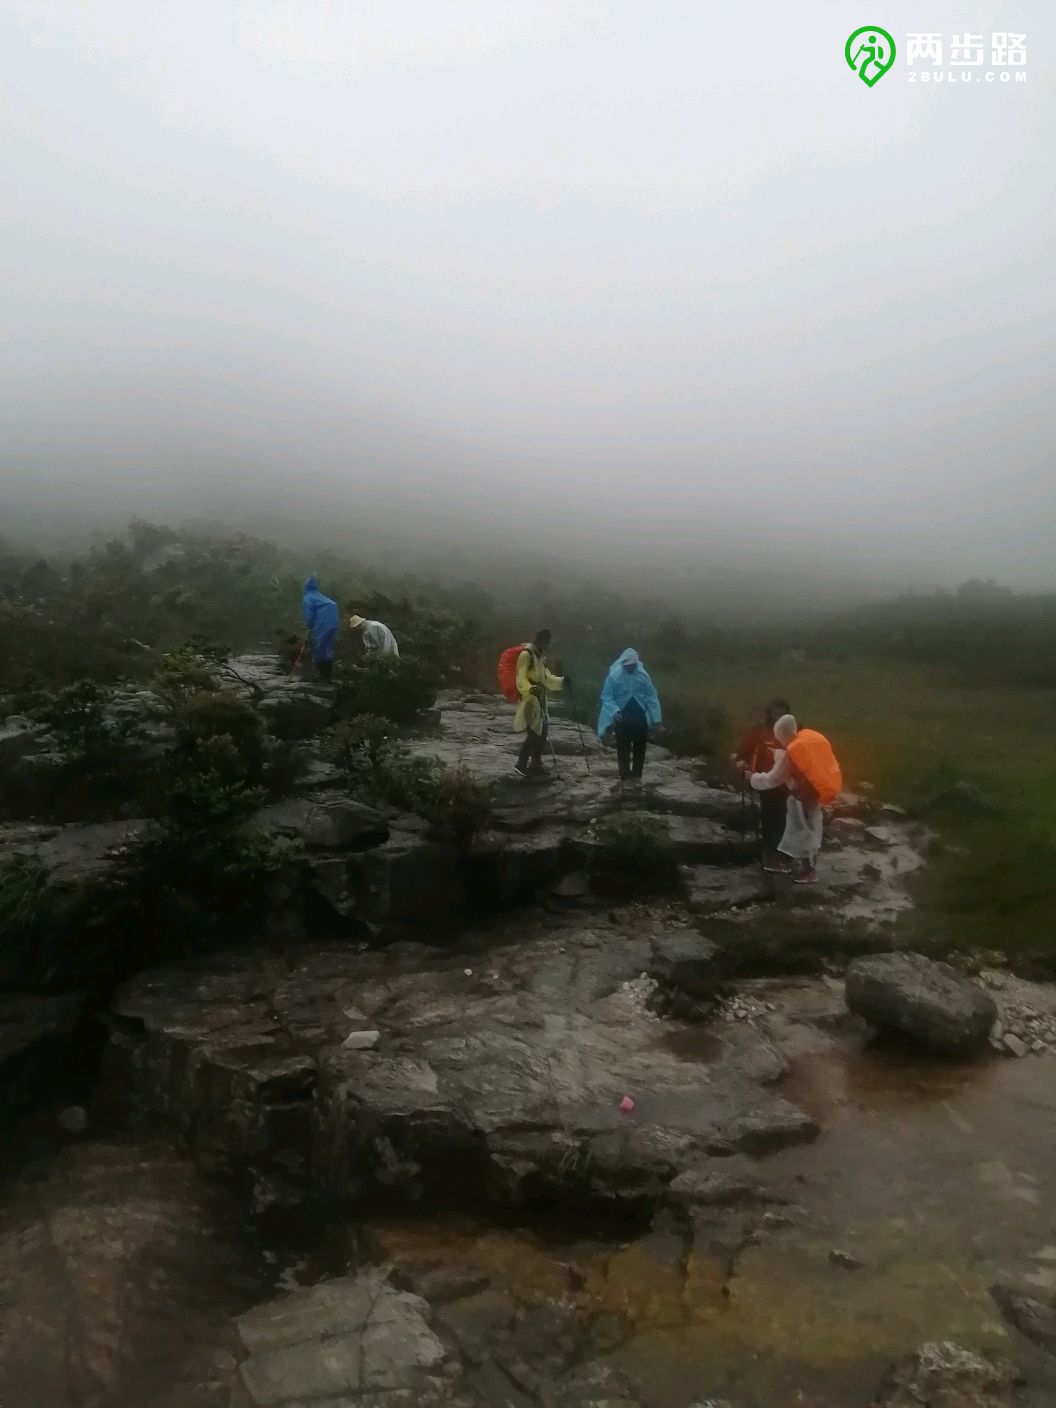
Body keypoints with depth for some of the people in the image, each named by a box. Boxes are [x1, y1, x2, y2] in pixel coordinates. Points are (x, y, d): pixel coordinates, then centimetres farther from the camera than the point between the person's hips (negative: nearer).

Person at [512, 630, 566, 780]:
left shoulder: (541, 656, 15)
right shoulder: (526, 655, -14)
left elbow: (546, 677, 26)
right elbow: (521, 679, -22)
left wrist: (562, 680, 16)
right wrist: (530, 689, -40)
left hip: (540, 699, 10)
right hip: (529, 699, -10)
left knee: (542, 732, 11)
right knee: (533, 733, -12)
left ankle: (535, 764, 19)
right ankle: (520, 765, -4)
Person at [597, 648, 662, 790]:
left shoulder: (643, 674, -6)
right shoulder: (614, 675, -14)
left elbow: (651, 695, 2)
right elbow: (606, 696, -11)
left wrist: (655, 717, -2)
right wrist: (614, 711, -27)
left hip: (640, 716, 2)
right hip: (622, 717, -2)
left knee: (640, 747, 9)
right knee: (623, 748, 3)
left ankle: (636, 775, 22)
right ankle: (625, 777, 14)